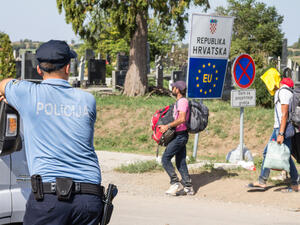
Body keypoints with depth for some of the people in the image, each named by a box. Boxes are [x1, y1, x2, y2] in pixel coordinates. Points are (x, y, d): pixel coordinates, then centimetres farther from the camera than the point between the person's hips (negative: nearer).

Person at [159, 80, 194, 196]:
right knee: (180, 163, 10)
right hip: (179, 135, 10)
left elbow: (182, 119, -26)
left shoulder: (182, 101, -14)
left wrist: (167, 126, -25)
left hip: (180, 136, -10)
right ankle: (188, 187, 10)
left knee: (165, 158, -9)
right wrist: (166, 126, 20)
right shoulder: (179, 102, 18)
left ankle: (175, 184, -10)